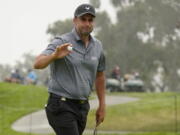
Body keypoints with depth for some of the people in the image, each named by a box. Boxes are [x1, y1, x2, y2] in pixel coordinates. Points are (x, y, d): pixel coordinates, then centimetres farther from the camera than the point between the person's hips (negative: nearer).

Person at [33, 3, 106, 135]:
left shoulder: (97, 46, 7)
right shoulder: (61, 42, -12)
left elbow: (100, 75, 21)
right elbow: (38, 64, -27)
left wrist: (102, 105, 21)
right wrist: (55, 55, -47)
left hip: (82, 107, 7)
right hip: (61, 106, -7)